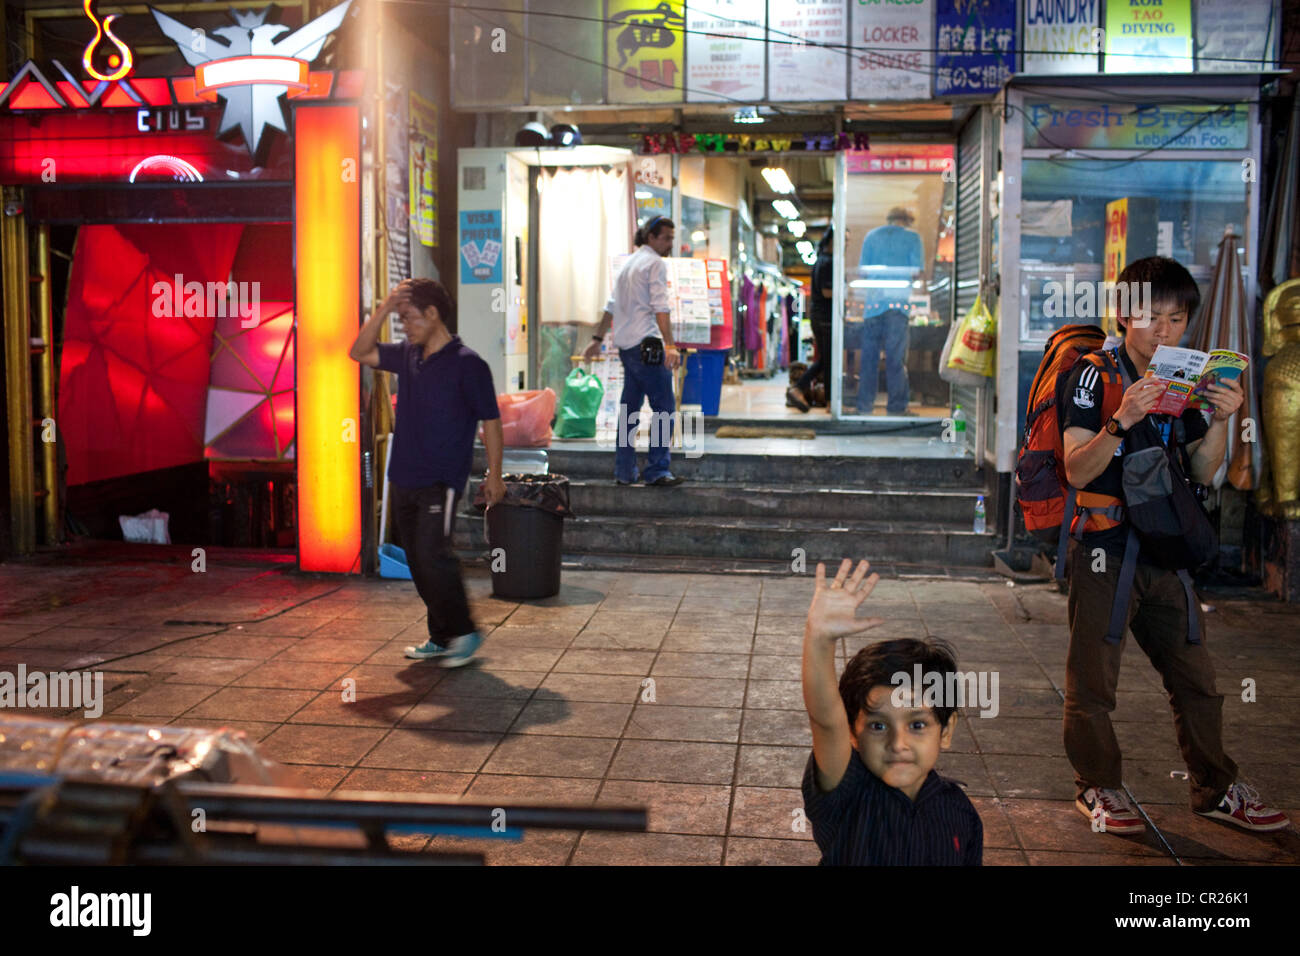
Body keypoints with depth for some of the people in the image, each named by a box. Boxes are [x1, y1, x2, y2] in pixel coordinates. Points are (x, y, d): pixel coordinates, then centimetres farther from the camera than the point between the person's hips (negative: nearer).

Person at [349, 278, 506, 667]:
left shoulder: (468, 364, -9)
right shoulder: (407, 356, 10)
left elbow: (491, 420, -7)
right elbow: (360, 352, 15)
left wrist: (494, 475, -9)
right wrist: (384, 308, 3)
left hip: (441, 481, -7)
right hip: (404, 477, 7)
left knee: (433, 556, -15)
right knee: (418, 562, 10)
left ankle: (463, 632, 1)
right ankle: (441, 636, 21)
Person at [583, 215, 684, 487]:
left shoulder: (628, 263, 22)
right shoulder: (655, 263, -5)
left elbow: (611, 305, 25)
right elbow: (660, 308, -16)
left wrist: (598, 339, 30)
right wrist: (670, 345, -22)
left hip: (626, 346, 9)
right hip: (646, 343, -9)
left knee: (629, 409, 11)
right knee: (664, 408, -7)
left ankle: (624, 471, 14)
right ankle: (656, 470, -10)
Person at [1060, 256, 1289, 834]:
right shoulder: (1095, 373, -7)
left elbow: (1202, 472, 8)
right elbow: (1077, 471, -15)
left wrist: (1220, 421, -8)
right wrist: (1123, 420, -28)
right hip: (1103, 548, -5)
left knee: (1195, 674, 11)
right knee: (1093, 680, 1)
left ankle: (1214, 788, 26)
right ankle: (1098, 788, 17)